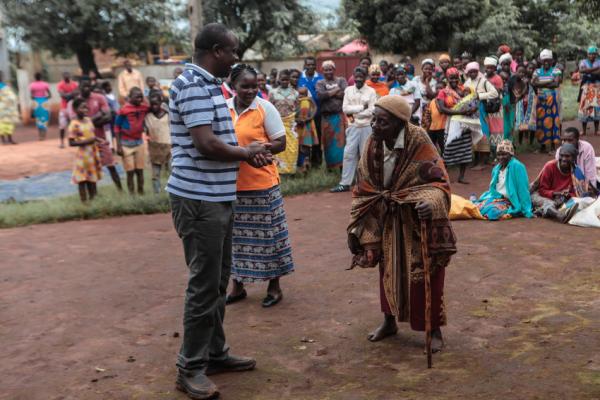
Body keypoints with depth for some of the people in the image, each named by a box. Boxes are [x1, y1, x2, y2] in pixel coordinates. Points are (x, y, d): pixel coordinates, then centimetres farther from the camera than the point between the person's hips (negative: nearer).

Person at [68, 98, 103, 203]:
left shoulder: (88, 120, 7)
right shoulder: (74, 124, -15)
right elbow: (71, 143, -17)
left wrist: (100, 140, 1)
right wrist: (86, 141, -23)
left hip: (93, 153, 7)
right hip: (83, 155, -7)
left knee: (92, 179, 15)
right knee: (82, 180, 1)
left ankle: (93, 200, 25)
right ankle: (84, 202, 7)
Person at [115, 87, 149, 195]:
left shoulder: (144, 107, -1)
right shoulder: (124, 109, -13)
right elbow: (117, 127, -8)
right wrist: (118, 146, -11)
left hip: (139, 142, 4)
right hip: (126, 143, -4)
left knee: (140, 170, 9)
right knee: (130, 172, 1)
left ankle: (141, 192, 18)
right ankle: (132, 194, 8)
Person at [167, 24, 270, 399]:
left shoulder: (209, 84, 15)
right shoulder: (193, 85, -16)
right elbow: (206, 144, -24)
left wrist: (249, 152, 6)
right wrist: (247, 153, -9)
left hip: (218, 197, 10)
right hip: (199, 200, -10)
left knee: (219, 281, 17)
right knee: (204, 284, -2)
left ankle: (215, 352, 30)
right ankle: (191, 367, 11)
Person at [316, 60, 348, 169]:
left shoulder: (341, 80, 10)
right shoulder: (320, 83, 10)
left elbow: (346, 94, -8)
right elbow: (320, 95, -10)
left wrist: (329, 93, -6)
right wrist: (336, 91, -7)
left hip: (340, 115, -1)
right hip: (326, 116, 1)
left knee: (341, 139, -3)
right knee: (328, 141, 6)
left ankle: (342, 164, 2)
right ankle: (330, 165, 18)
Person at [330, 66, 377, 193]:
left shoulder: (371, 91, -2)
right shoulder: (348, 90, 6)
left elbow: (371, 111, -11)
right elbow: (345, 108, -4)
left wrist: (354, 114, -9)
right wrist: (361, 107, -10)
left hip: (367, 127, -2)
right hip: (353, 127, 2)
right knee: (349, 154, 1)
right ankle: (345, 183, 5)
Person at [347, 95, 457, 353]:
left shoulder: (419, 144, -23)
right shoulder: (373, 145, -7)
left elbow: (439, 182, -25)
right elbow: (364, 187, 3)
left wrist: (430, 202, -46)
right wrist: (360, 224, 2)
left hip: (417, 222, -5)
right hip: (387, 221, 5)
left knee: (424, 276, 2)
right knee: (389, 272, 16)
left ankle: (434, 329, 21)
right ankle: (389, 321, 35)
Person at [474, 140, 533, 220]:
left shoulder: (517, 166, -13)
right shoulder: (496, 168, 11)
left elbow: (522, 189, -17)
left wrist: (526, 210, -19)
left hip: (509, 202, -6)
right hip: (495, 198, 6)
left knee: (491, 211, -33)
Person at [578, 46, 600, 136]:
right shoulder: (583, 62, 6)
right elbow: (581, 70, -16)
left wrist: (588, 72, -17)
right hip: (586, 87, 0)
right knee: (584, 107, -3)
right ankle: (583, 130, 3)